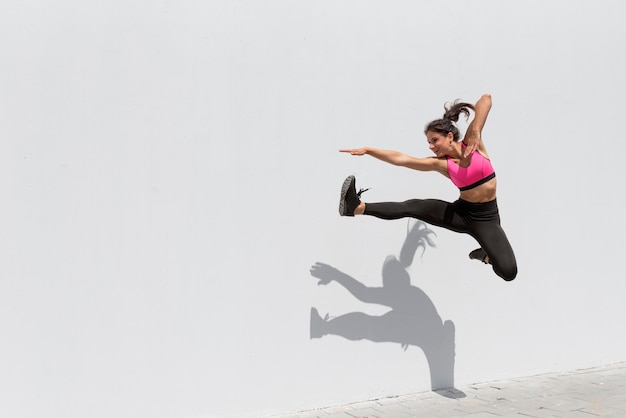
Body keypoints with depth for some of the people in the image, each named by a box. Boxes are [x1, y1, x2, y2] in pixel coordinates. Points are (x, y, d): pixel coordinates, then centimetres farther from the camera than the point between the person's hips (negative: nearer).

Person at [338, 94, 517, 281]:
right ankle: (358, 207, -9)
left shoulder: (473, 143, -11)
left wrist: (476, 132, -30)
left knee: (509, 272, -19)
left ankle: (487, 255, 14)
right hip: (461, 212, 2)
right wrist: (367, 150, -12)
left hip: (486, 218, -2)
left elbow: (486, 98, -19)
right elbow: (400, 159, -9)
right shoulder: (440, 164, -5)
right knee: (413, 207, -13)